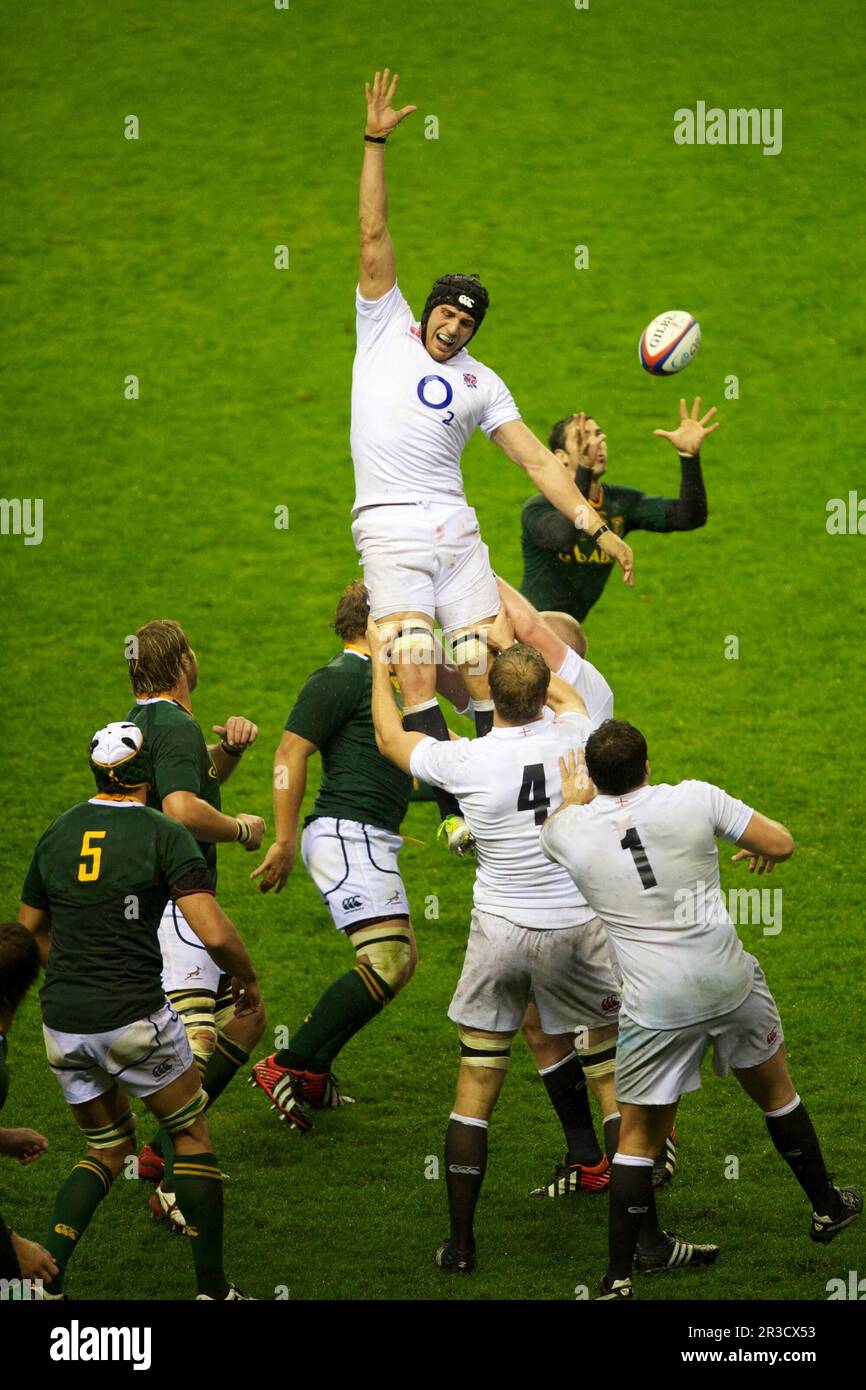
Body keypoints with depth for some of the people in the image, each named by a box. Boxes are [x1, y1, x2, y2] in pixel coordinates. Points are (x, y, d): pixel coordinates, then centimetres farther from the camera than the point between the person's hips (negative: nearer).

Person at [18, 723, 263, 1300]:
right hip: (135, 1019, -5)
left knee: (109, 1149, 20)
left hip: (62, 1024, 5)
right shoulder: (164, 834, -8)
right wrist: (249, 981, 3)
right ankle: (212, 1286, 14)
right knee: (192, 1135, 15)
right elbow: (214, 933, -16)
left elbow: (29, 929, 18)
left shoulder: (57, 834, 7)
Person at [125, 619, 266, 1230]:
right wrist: (242, 829, -12)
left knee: (244, 1018, 16)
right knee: (195, 1039, -20)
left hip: (146, 901, 11)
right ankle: (174, 1182, -31)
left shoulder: (141, 723, 18)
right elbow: (183, 808, -29)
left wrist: (229, 746, 12)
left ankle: (164, 1150, 14)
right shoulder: (175, 726, -13)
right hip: (174, 904, -11)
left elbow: (198, 777, 33)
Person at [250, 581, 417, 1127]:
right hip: (348, 835, -11)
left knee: (403, 957, 13)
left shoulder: (377, 676, 20)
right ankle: (285, 1066, -17)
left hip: (372, 841, 11)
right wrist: (284, 841, -18)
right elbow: (290, 754, -16)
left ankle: (311, 1073, 15)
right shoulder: (341, 677, -11)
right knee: (387, 961, -18)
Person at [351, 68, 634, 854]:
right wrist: (376, 142, -3)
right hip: (391, 532, -3)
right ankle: (456, 814, -15)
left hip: (458, 532, 3)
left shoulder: (481, 383, 15)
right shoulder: (386, 327, 10)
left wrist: (595, 524, 3)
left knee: (490, 675, -3)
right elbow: (375, 236, 4)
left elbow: (538, 460, 13)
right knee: (414, 679, -15)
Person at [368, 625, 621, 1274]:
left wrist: (381, 666, 24)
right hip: (577, 929, 1)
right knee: (615, 1082, 12)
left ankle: (460, 1244, 11)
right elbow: (566, 693, 18)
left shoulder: (466, 760, -13)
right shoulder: (573, 738, -9)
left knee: (475, 1094, 9)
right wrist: (523, 651, 34)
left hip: (500, 932, -1)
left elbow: (391, 739, 8)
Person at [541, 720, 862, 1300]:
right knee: (776, 1094, 24)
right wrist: (760, 849, 20)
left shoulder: (570, 831, -6)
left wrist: (574, 794, 38)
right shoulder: (694, 799, -9)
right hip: (729, 983, 1)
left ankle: (621, 1273, 10)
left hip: (654, 1006, -1)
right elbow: (781, 843, -2)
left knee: (639, 1135, 10)